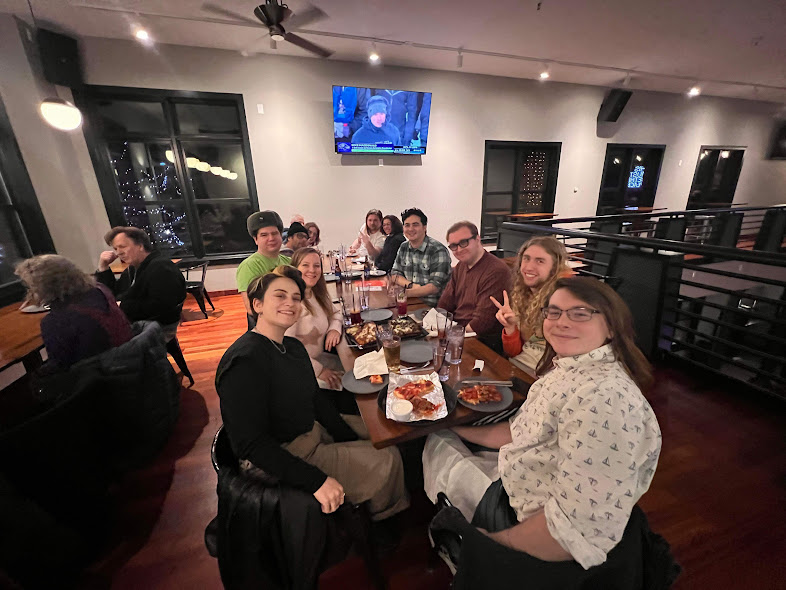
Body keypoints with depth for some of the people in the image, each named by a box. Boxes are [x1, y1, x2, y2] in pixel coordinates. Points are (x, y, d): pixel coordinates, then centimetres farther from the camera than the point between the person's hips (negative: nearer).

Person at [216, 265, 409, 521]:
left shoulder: (293, 346, 2)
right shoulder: (245, 361, -27)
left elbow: (316, 399, 7)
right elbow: (252, 445, -27)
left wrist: (351, 440, 3)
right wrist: (315, 480, -28)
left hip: (310, 431, 9)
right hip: (278, 460, -9)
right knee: (386, 461, -7)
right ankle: (385, 517, 29)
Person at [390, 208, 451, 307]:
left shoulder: (438, 251, -13)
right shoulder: (403, 247, 9)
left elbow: (435, 287, -18)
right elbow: (395, 274, 11)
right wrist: (410, 285, -9)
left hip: (431, 305, -7)